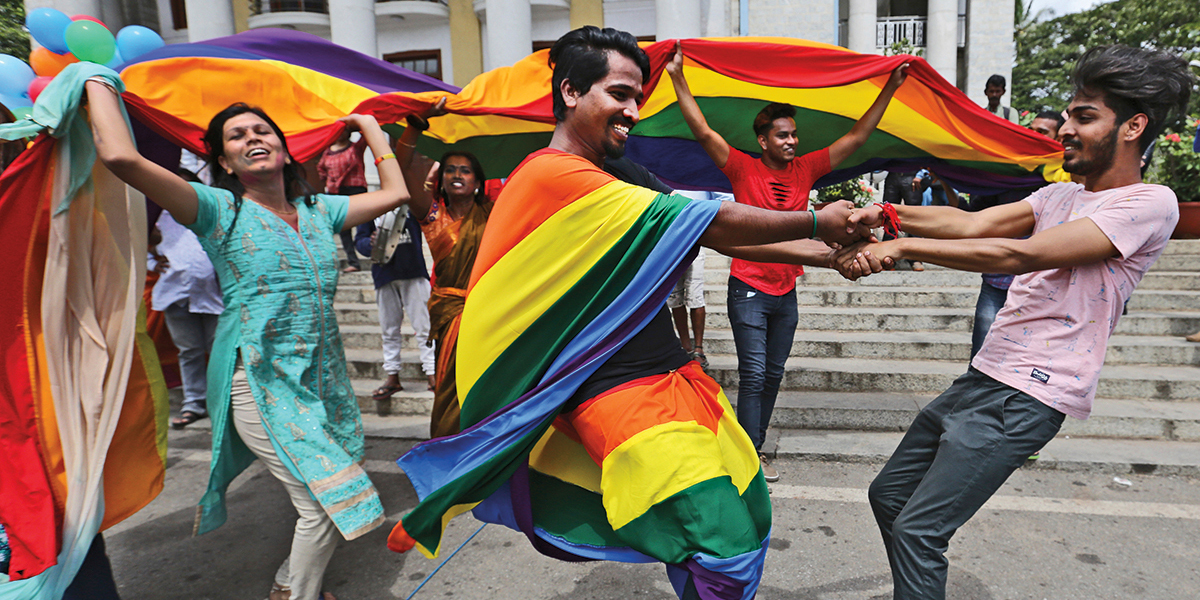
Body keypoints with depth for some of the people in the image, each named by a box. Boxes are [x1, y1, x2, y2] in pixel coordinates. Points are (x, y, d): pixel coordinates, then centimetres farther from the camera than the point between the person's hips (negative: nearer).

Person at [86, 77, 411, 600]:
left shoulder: (317, 209, 10)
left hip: (324, 377, 6)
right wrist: (99, 80, -2)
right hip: (262, 382, -5)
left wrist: (370, 127, 21)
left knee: (330, 499, 10)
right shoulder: (219, 210, -5)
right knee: (327, 501, -7)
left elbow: (395, 192, 11)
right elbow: (120, 156, -18)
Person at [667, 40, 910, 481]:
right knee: (753, 374, -4)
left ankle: (753, 444, 25)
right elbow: (702, 132, -12)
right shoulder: (744, 169, -6)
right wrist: (678, 79, -15)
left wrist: (890, 88, 8)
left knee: (773, 375, 12)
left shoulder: (806, 169, 6)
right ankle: (753, 455, 6)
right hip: (749, 290, -5)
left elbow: (857, 137, 10)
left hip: (786, 292, 5)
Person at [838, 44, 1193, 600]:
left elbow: (1017, 254, -21)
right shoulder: (1058, 196, 17)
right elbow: (973, 223, 5)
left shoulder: (1149, 204, -9)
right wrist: (890, 212, -9)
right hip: (982, 376, 9)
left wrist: (903, 247, -23)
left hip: (1028, 396, -8)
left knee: (918, 530, -13)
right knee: (887, 494, 15)